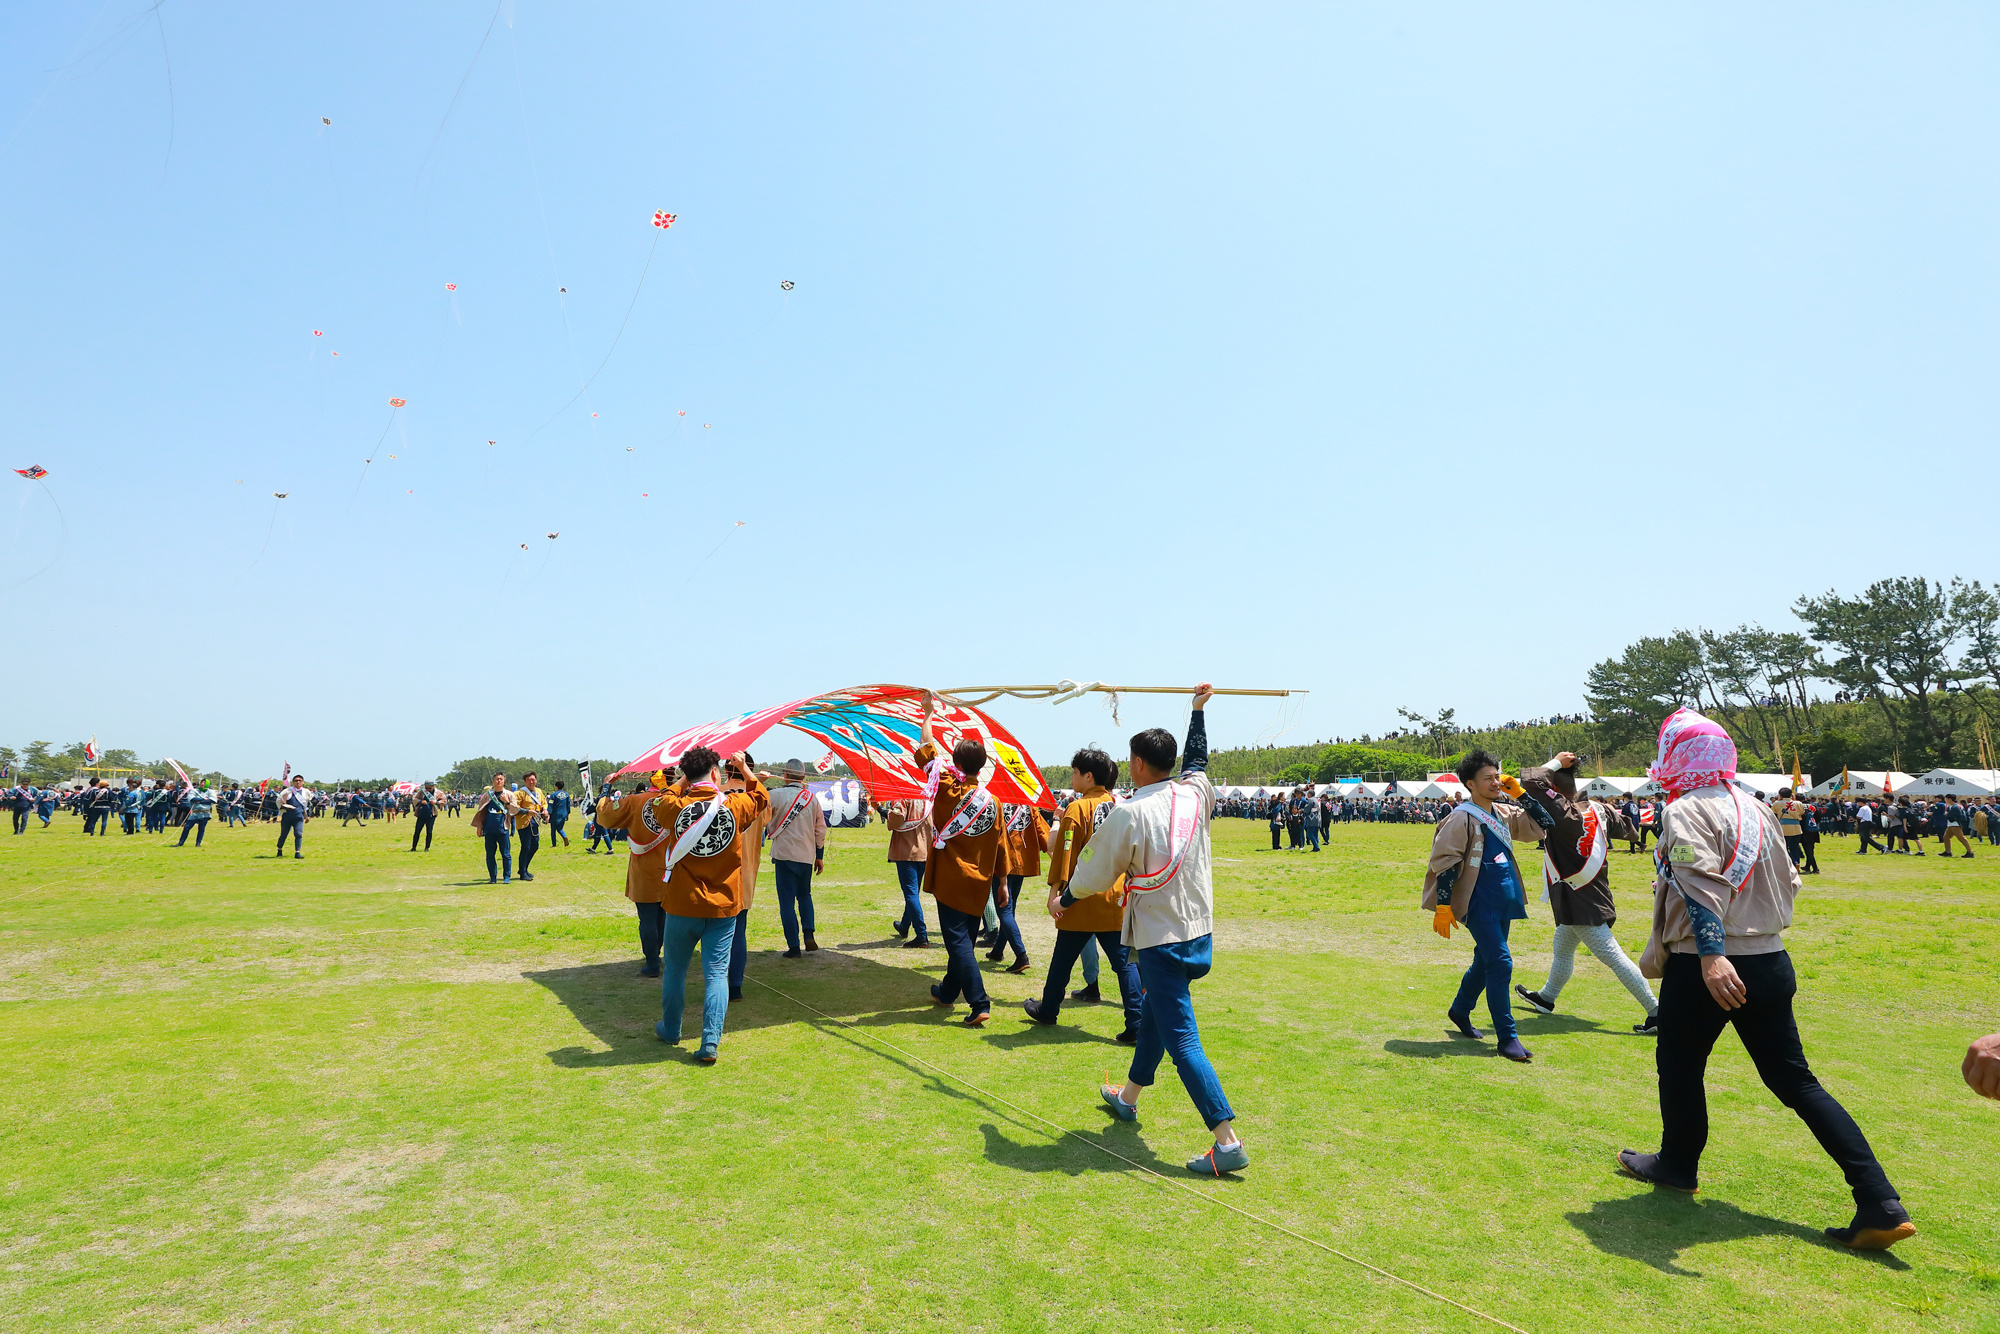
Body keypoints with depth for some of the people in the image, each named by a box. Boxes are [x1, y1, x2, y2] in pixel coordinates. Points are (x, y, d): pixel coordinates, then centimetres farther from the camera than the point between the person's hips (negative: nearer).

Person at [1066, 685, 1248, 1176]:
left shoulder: (1129, 813, -17)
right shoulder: (1196, 793, -1)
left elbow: (1095, 874, -6)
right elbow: (1197, 757, 23)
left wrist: (1065, 898, 13)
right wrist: (1199, 707, 36)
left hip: (1160, 941, -8)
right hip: (1199, 932, 8)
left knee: (1181, 1038, -5)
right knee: (1154, 1012, 25)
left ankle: (1228, 1141, -8)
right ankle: (1129, 1095, 43)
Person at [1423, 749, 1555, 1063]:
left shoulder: (1504, 813, 10)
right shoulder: (1461, 818, -13)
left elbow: (1542, 825, 15)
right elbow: (1443, 861, -14)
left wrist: (1520, 793, 4)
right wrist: (1443, 907, -17)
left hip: (1503, 902, 8)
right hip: (1479, 905, -8)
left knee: (1485, 961, 18)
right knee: (1500, 964, -11)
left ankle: (1460, 1011, 38)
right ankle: (1507, 1038, -3)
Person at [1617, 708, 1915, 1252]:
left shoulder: (1686, 811, -14)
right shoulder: (1756, 808, 11)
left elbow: (1702, 883, -28)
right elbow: (1788, 881, 18)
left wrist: (1712, 955, -37)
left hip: (1706, 968, -7)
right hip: (1770, 963, 8)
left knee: (1680, 1065, 13)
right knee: (1793, 1078, 13)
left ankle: (1677, 1165, 30)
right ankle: (1881, 1204, 7)